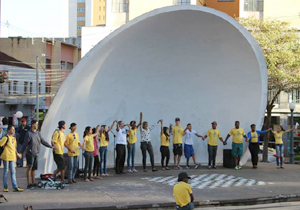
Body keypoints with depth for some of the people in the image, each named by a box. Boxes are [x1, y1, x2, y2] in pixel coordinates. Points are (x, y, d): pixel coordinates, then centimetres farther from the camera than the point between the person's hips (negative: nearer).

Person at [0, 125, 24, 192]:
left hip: (12, 157, 7)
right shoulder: (6, 137, -10)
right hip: (6, 156, -7)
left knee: (13, 172, 4)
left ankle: (15, 187, 3)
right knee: (6, 171, 3)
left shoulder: (14, 138, 15)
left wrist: (17, 153, 27)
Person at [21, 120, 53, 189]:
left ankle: (33, 183, 17)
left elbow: (42, 141, 18)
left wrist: (50, 146, 19)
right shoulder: (28, 134, -10)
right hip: (30, 153, -7)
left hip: (36, 154, 7)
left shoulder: (38, 133, 10)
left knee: (34, 168, 10)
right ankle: (29, 184, -10)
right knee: (29, 168, -9)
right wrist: (21, 152, -14)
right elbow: (25, 144, -10)